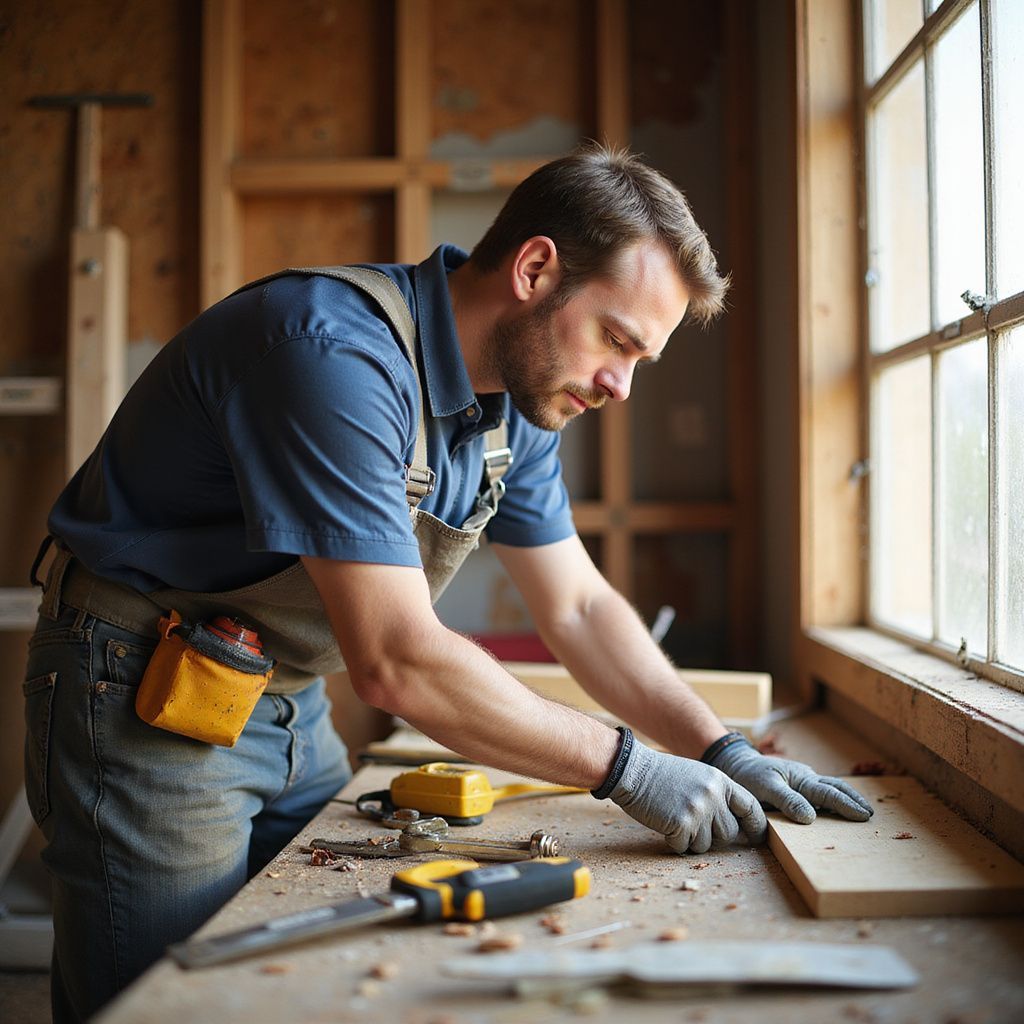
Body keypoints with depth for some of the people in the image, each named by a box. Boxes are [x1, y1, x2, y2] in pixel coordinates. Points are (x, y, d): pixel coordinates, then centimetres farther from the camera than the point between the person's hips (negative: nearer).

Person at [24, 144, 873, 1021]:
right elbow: (395, 661, -32)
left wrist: (723, 752, -5)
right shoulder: (337, 353, -30)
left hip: (289, 705, 8)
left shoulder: (515, 399, -1)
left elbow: (578, 607, 6)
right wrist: (626, 766, -24)